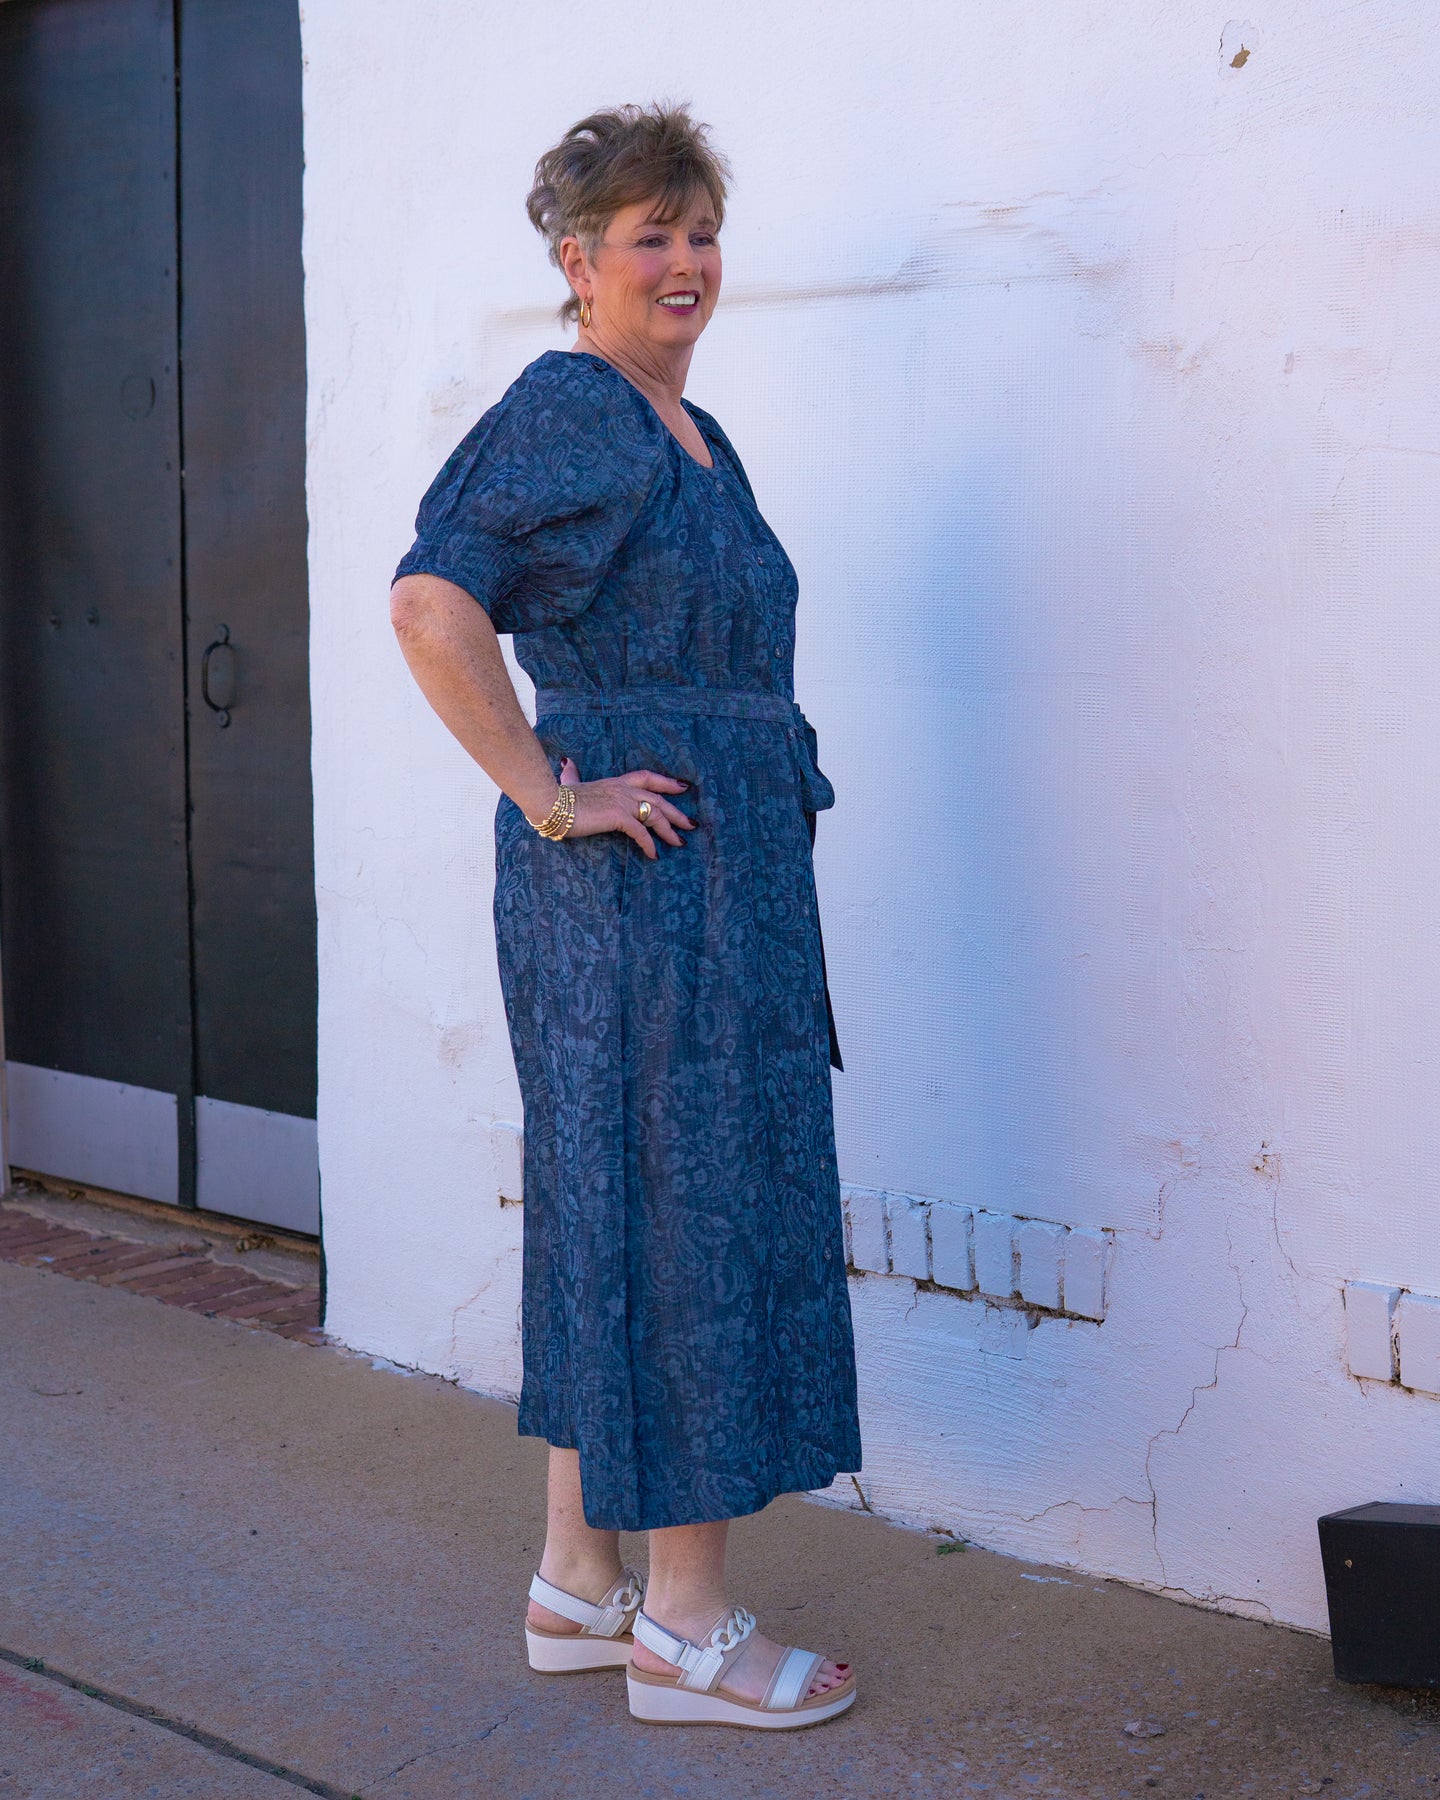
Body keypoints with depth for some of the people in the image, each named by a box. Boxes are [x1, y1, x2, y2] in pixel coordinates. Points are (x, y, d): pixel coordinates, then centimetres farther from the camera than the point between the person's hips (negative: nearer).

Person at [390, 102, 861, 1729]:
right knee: (685, 1211, -4)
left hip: (725, 878, 9)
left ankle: (577, 1585, 24)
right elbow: (431, 605, -25)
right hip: (635, 876, -9)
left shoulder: (691, 433, 17)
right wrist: (548, 797, -21)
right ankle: (684, 1627, 7)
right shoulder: (562, 415, -12)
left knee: (612, 1214, 13)